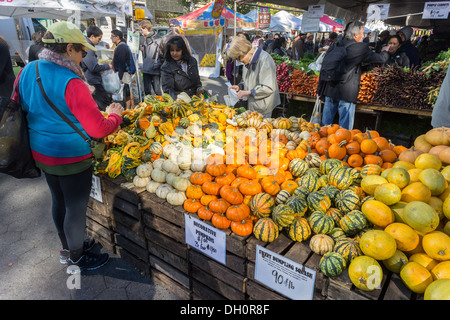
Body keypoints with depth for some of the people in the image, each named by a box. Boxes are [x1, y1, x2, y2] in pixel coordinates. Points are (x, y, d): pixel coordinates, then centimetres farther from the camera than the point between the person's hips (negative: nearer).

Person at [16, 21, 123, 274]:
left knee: (59, 201, 23)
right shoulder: (71, 84, -25)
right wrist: (115, 115, -7)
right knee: (76, 208, 9)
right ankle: (76, 259, 30)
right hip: (72, 158, -8)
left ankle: (68, 247, 45)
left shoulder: (27, 72, 0)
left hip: (41, 153, 8)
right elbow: (98, 129, -25)